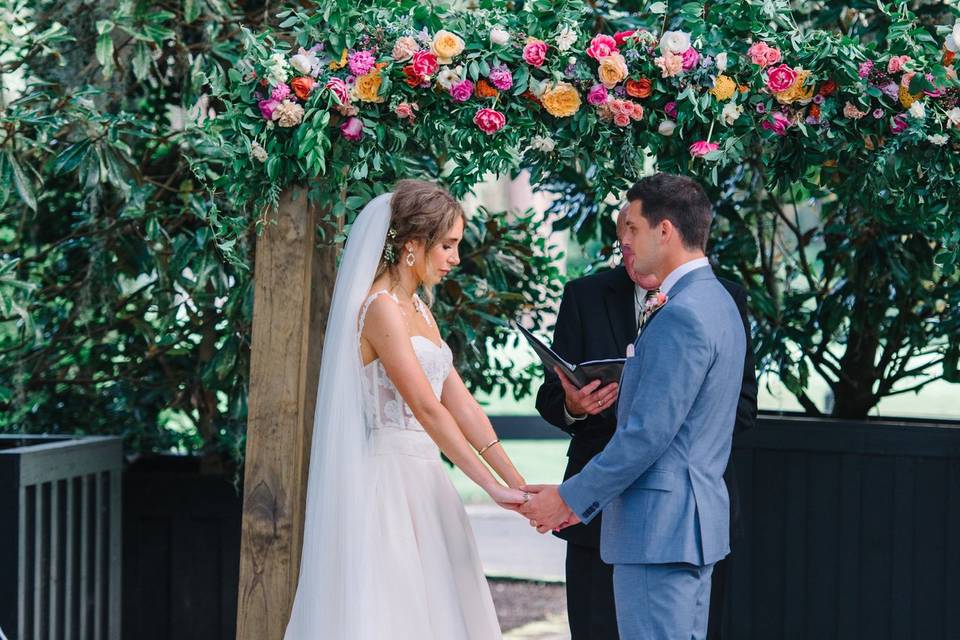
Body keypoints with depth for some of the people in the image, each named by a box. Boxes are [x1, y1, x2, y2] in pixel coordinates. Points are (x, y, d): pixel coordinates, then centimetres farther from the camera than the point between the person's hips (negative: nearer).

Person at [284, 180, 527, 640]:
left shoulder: (417, 308, 15)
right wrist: (493, 487, -22)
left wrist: (517, 482, 3)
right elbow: (426, 408, -20)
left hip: (423, 477, 9)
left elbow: (460, 402, 11)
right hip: (390, 476, -9)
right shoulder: (380, 308, -13)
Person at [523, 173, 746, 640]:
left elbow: (648, 433, -21)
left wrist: (571, 498, -12)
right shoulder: (715, 301, 14)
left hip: (660, 525, -11)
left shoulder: (681, 315, -18)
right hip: (696, 517, 11)